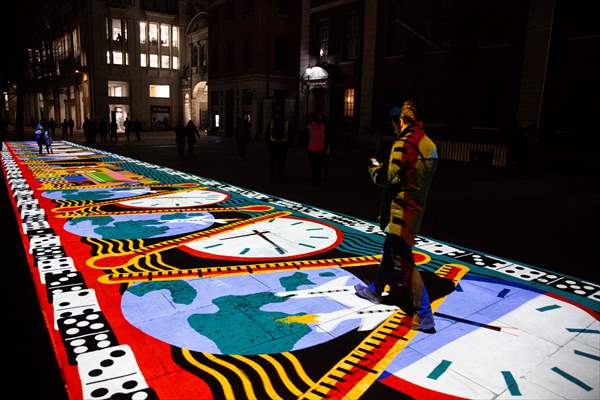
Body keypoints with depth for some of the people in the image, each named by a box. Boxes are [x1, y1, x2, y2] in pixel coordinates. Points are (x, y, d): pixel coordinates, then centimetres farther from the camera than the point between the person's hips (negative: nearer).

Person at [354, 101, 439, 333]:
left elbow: (388, 178, -19)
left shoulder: (404, 143, -18)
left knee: (404, 261, -4)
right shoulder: (428, 144, 8)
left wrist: (374, 168, 1)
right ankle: (375, 290, 40)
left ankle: (424, 315, 2)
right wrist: (385, 167, 12)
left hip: (401, 211, -9)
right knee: (390, 250, 22)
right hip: (415, 207, 9)